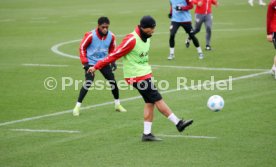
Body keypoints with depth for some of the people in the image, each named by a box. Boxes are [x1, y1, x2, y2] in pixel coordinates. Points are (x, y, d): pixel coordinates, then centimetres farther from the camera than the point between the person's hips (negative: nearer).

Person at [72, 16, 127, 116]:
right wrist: (85, 62, -12)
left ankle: (117, 104, 22)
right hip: (91, 62, -4)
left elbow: (112, 49, 11)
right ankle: (77, 106, -10)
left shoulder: (111, 36, -8)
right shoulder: (91, 35, -20)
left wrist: (113, 61, 0)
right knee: (88, 83, -18)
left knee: (113, 81, 3)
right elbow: (82, 47, -9)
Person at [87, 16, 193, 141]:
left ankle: (147, 133, 8)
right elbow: (115, 55, -17)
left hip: (144, 73, 9)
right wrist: (96, 67, -13)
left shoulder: (146, 38, 6)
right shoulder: (132, 40, -21)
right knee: (158, 100, -7)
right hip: (137, 76, -9)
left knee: (150, 102, 5)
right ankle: (178, 123, -3)